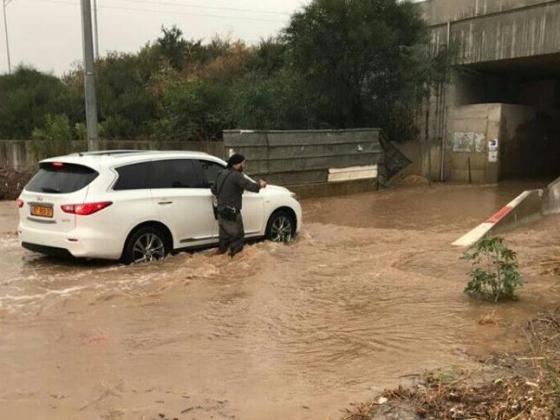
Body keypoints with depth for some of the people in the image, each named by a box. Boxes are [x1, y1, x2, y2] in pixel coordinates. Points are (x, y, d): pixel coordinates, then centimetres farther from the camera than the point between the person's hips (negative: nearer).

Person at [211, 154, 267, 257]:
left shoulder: (222, 174, 11)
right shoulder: (236, 175, -17)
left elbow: (213, 189, 19)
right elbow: (250, 186, -24)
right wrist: (260, 185, -5)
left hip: (221, 211, 9)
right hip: (232, 213, -9)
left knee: (225, 235, 19)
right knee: (237, 236, 1)